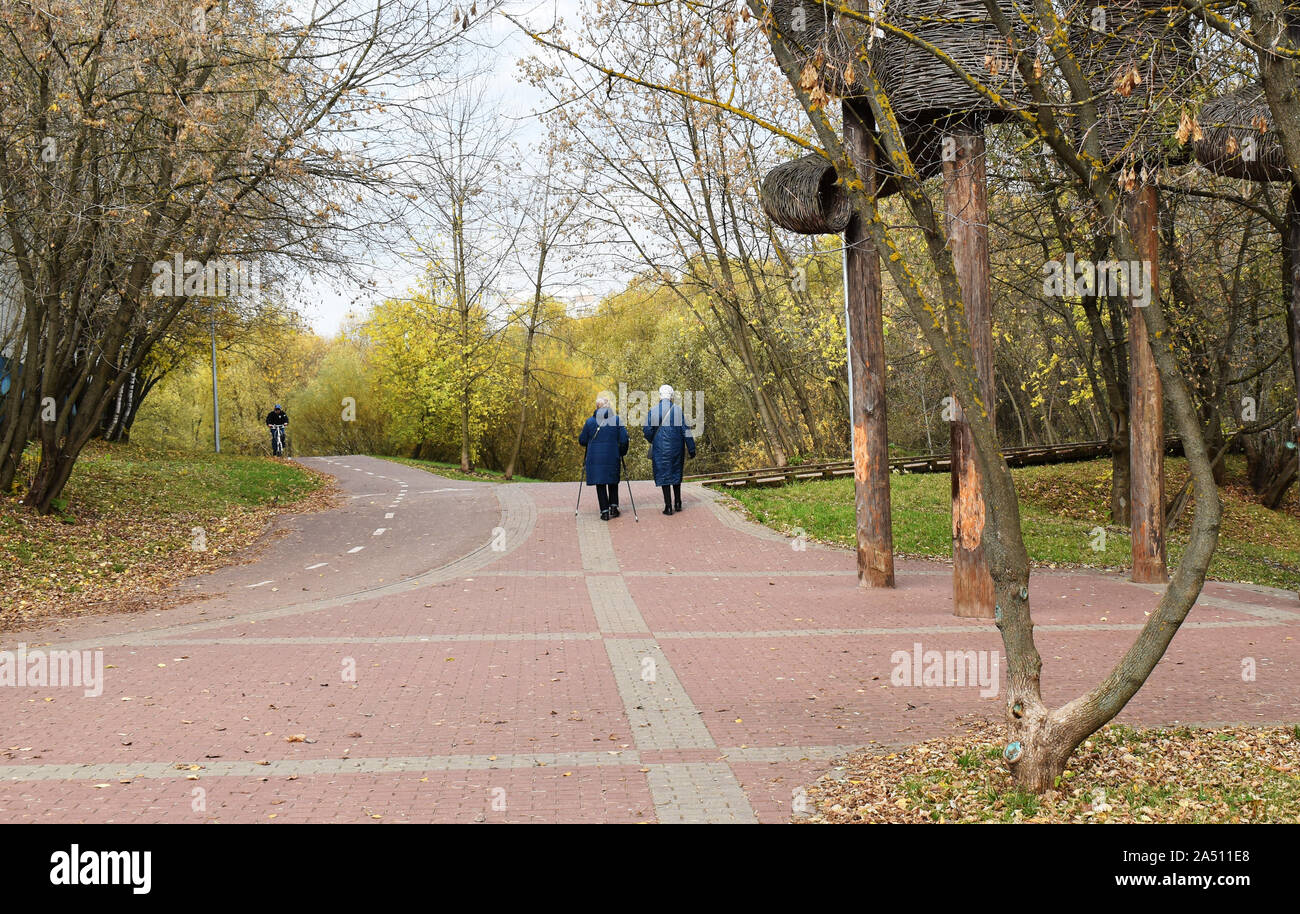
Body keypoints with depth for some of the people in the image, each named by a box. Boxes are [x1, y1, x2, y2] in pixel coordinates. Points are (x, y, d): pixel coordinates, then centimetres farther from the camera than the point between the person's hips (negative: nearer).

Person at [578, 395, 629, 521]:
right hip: (612, 457, 1)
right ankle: (613, 506, 11)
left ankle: (605, 511, 2)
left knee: (600, 484, 6)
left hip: (595, 458, -1)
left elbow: (582, 441, 3)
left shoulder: (590, 421, -2)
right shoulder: (617, 420, -1)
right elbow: (624, 440, -3)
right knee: (613, 482, 19)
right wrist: (621, 453, 12)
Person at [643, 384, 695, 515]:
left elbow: (647, 431, -4)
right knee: (676, 473, 17)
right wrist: (691, 449, 0)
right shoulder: (678, 409, -5)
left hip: (660, 447, -1)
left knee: (664, 474, 3)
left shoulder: (653, 410, -5)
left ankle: (668, 506, 1)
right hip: (676, 448, 1)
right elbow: (685, 430, -5)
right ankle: (677, 503, 21)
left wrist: (653, 442, 17)